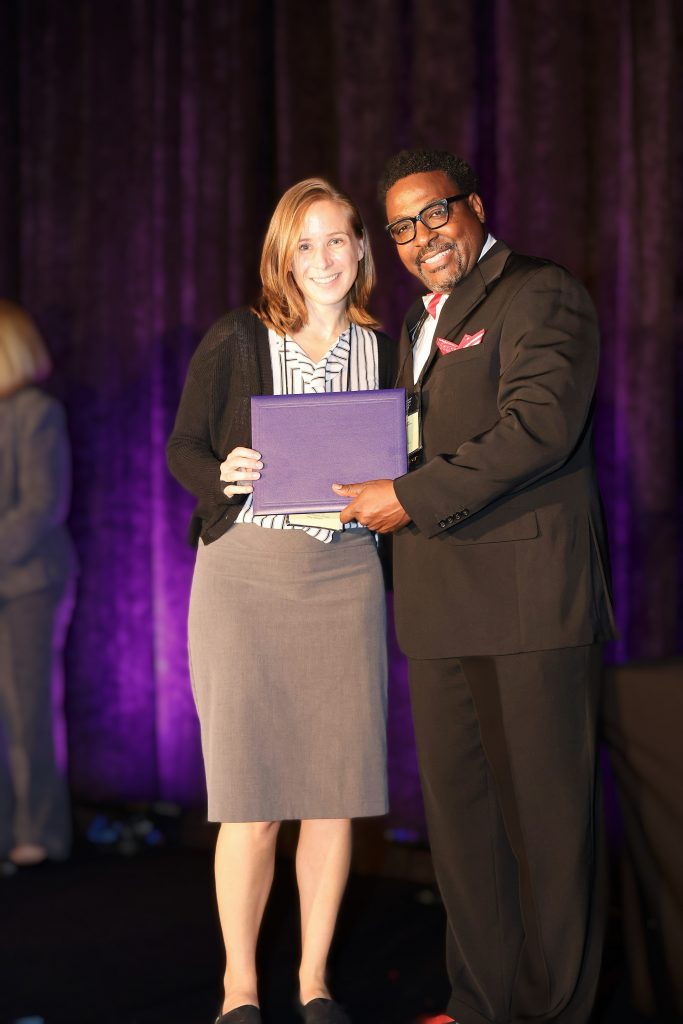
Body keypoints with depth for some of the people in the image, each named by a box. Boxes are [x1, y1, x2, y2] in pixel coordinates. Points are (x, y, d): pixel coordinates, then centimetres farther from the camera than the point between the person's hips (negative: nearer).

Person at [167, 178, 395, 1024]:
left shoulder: (381, 352, 10)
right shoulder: (235, 341, 2)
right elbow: (182, 447, 3)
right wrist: (223, 474, -16)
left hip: (345, 577, 3)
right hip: (245, 573, -2)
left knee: (335, 792, 4)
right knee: (250, 801, -2)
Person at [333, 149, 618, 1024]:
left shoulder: (539, 295, -4)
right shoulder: (421, 322, 24)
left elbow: (540, 426, -18)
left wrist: (412, 499, -17)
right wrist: (372, 488, 6)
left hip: (527, 599, -8)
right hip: (438, 613, 8)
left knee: (544, 813, -1)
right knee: (457, 812, 11)